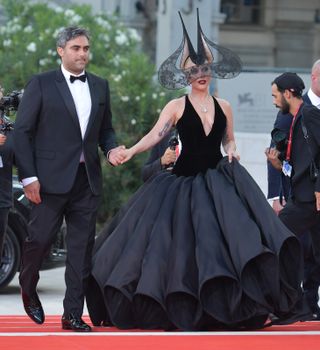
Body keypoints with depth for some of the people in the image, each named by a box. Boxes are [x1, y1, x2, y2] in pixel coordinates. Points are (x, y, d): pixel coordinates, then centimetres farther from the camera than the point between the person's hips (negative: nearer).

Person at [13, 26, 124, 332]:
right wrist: (28, 176, -10)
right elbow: (22, 131, -4)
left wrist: (111, 149, -1)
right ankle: (28, 289, 29)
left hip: (87, 180, 4)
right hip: (51, 178, -4)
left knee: (82, 248, 3)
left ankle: (73, 314, 8)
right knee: (39, 239, 0)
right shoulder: (41, 84, -1)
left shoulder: (100, 86, 13)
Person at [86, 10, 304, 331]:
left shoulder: (223, 107, 10)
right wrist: (131, 151, -26)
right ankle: (183, 312, 9)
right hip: (185, 181, -2)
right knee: (181, 244, -2)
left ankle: (227, 307, -8)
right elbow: (154, 136, -9)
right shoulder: (177, 107, -1)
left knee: (230, 232, -13)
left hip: (217, 181, 2)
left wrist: (232, 151, -1)